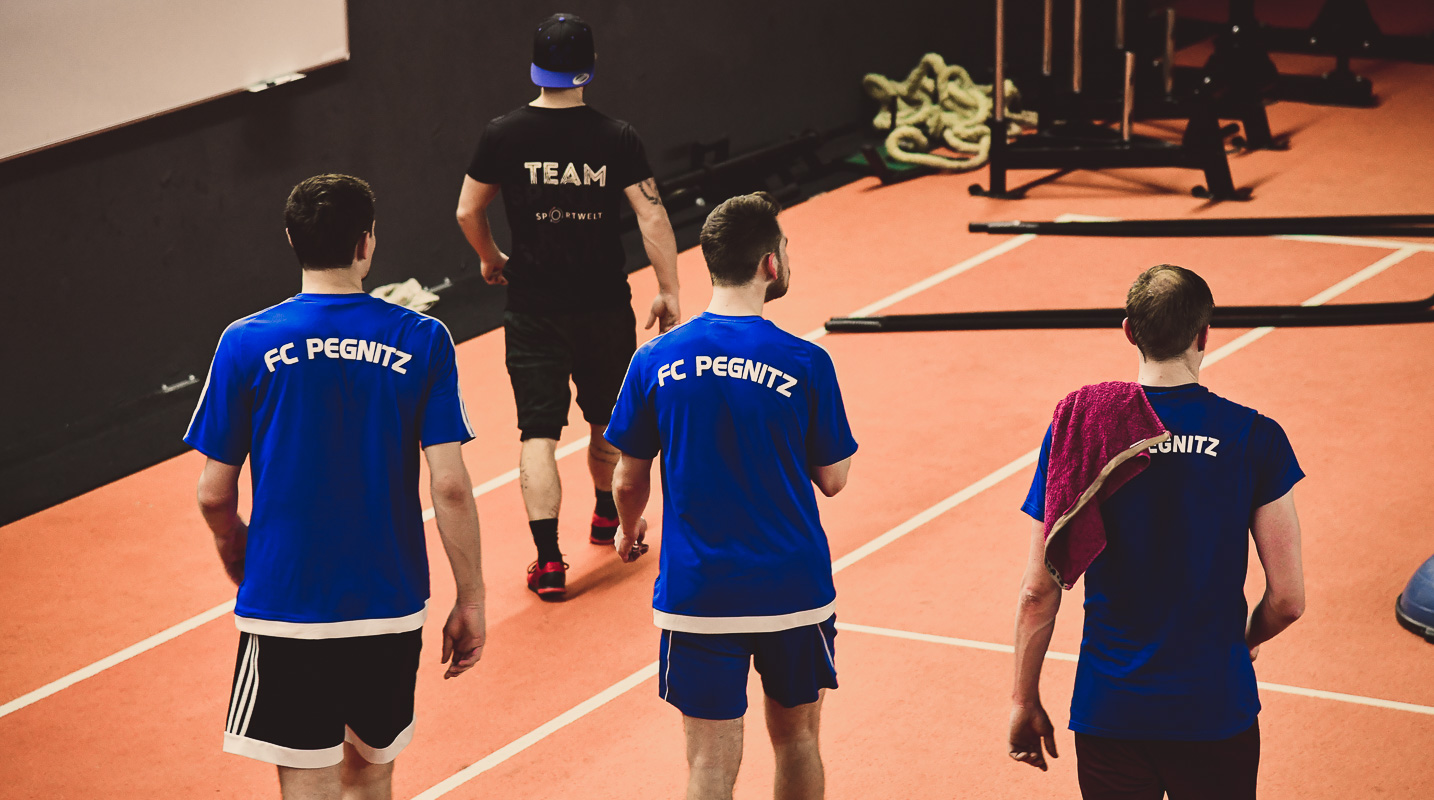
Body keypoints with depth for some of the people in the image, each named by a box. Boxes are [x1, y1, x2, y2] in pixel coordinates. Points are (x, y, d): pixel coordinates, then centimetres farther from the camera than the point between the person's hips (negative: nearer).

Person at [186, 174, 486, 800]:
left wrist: (242, 570, 18)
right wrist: (470, 601, 1)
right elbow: (450, 487, -7)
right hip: (391, 607, 2)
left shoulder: (246, 344, -5)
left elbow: (214, 496, -1)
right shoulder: (422, 341, -4)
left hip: (285, 606, -1)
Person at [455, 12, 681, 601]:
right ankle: (608, 517, 44)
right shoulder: (616, 138, -9)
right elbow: (652, 215, -11)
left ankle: (548, 560, -9)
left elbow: (468, 212, 2)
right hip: (605, 308, 1)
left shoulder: (503, 136, -7)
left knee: (539, 432, 0)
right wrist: (668, 292, -2)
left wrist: (490, 259, 21)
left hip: (534, 309, -1)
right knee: (609, 421, 23)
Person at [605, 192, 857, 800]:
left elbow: (629, 482, 3)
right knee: (796, 739, 20)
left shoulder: (655, 361, -6)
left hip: (695, 593, 1)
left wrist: (629, 530, 25)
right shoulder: (805, 364, -11)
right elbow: (832, 480, -1)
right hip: (793, 590, -1)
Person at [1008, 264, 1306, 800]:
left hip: (1108, 711, 1)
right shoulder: (1255, 438, -7)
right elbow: (1288, 600, -6)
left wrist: (1024, 702, 8)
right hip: (1216, 710, -1)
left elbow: (1039, 593, -4)